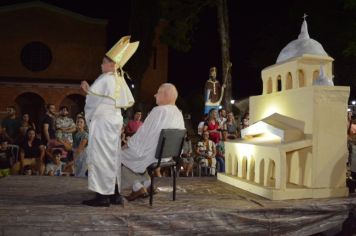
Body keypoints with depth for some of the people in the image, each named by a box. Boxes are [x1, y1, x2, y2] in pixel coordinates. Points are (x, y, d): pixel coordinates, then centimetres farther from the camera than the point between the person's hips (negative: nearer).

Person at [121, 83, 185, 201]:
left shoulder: (159, 111, -20)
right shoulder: (178, 114, 4)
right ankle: (147, 184, 20)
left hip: (153, 155, -8)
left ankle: (138, 187, 5)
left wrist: (130, 142, 2)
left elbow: (143, 133, -15)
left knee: (121, 155, 10)